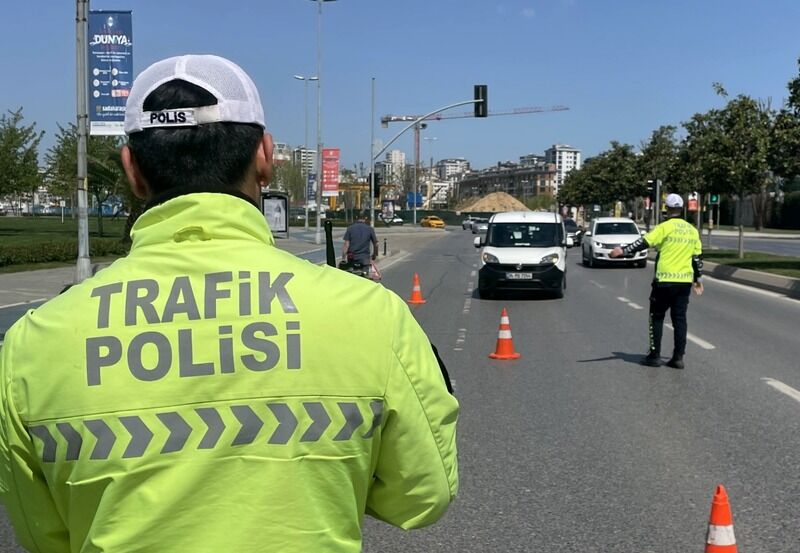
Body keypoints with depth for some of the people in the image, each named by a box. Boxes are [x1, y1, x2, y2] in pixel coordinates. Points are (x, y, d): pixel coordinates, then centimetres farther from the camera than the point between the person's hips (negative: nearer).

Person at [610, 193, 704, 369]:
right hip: (685, 281, 5)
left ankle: (654, 356, 8)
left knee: (657, 317, 7)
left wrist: (623, 250, -17)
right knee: (679, 318, 9)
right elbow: (697, 257, 14)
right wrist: (698, 279, 23)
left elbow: (644, 242, -17)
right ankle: (678, 357, 9)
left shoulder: (665, 227, -9)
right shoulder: (692, 231, 9)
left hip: (664, 280, -5)